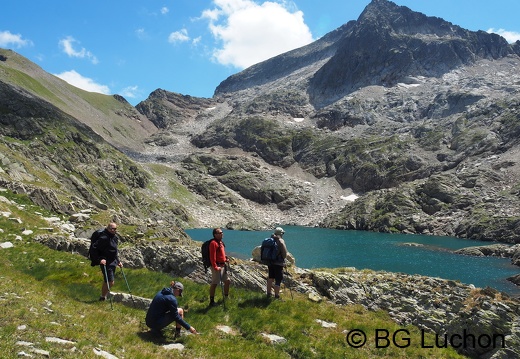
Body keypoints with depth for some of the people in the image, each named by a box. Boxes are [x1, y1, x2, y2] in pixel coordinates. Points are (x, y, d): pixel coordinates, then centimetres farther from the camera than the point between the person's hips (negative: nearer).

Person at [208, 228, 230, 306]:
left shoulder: (221, 242, 14)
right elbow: (212, 256, -22)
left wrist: (226, 259, 11)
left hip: (223, 265, 10)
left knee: (227, 281, 17)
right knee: (214, 283, -3)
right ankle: (212, 301, 5)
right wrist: (215, 267, -26)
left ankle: (226, 298, 33)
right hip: (217, 266, -10)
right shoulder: (213, 243, -16)